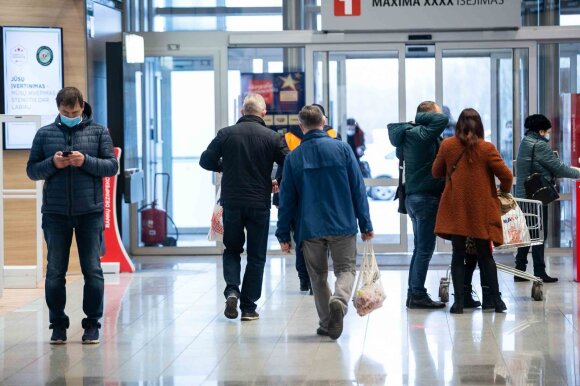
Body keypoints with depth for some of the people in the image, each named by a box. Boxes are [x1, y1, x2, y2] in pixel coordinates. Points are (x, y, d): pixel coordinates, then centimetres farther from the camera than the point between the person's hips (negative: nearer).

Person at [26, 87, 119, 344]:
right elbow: (32, 170, 7)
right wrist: (52, 163, -12)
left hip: (90, 212, -1)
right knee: (55, 272, 4)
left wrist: (86, 161, -16)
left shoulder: (98, 132, 4)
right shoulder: (45, 134, 7)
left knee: (92, 270, 2)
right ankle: (58, 324, 13)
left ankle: (92, 324, 11)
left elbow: (112, 166, 0)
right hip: (55, 213, 1)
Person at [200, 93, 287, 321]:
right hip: (259, 204, -1)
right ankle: (248, 307, 7)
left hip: (231, 202, 1)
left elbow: (206, 161, 0)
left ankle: (232, 290, -7)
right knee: (256, 256, 9)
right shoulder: (272, 137, -5)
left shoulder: (226, 134, -2)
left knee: (232, 250, 18)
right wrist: (277, 183, 14)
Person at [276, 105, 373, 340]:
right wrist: (365, 224, 3)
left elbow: (287, 198, 3)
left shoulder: (293, 157, 0)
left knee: (318, 276, 14)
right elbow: (358, 188, -2)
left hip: (310, 228, 1)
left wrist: (283, 234, 9)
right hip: (342, 225, -1)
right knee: (346, 268, 8)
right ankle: (339, 301, -22)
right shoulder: (341, 149, -2)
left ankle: (326, 323, 13)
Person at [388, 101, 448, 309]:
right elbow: (443, 119, -25)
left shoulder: (408, 134, 12)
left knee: (420, 248, 15)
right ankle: (418, 295, -3)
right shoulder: (422, 135, -16)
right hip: (426, 197, -10)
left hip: (413, 196, 10)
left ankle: (413, 293, 18)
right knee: (425, 249, -5)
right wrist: (421, 118, -11)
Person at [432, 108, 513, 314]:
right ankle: (496, 300, 12)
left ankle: (459, 302, 2)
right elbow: (506, 175, -8)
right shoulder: (487, 148, -9)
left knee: (458, 254, 6)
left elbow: (436, 172, 10)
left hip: (455, 210, 1)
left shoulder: (447, 146, -2)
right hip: (481, 210, -1)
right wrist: (504, 189, 13)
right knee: (485, 255, 10)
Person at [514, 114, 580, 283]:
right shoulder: (540, 146, -15)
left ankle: (520, 270, 14)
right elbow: (558, 167, -13)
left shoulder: (525, 143, 14)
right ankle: (539, 272, 0)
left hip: (523, 196, 9)